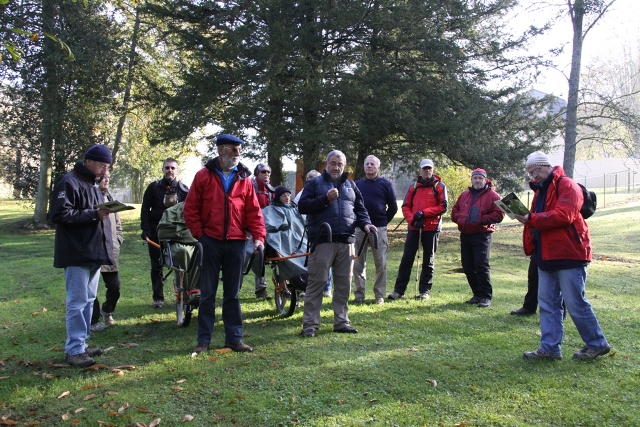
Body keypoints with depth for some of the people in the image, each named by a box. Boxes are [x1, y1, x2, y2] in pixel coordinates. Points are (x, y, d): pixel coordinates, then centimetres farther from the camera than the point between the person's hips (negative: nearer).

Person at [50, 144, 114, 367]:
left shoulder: (93, 184, 19)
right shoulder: (69, 183, -11)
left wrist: (104, 211, 8)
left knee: (88, 300, 13)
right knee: (77, 302, -6)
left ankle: (81, 344, 23)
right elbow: (60, 214, -19)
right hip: (77, 255, -9)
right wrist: (94, 214, -22)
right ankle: (73, 349, 2)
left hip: (94, 253, 9)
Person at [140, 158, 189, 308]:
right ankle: (158, 297, 14)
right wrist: (145, 229, -6)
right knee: (156, 266, 6)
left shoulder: (183, 189, 3)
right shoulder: (154, 187, 4)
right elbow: (145, 209, 4)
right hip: (156, 233, 1)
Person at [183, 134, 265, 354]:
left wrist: (259, 236, -7)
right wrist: (199, 233, -5)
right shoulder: (204, 175, 1)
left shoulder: (244, 179, 7)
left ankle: (234, 338, 17)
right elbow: (190, 209, 1)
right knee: (207, 292, 6)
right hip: (211, 242, -2)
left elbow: (254, 211, 4)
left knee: (233, 294, 9)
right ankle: (203, 339, 15)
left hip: (236, 243, 2)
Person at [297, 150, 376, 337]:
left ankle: (341, 321, 19)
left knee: (344, 283, 9)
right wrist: (325, 199, -12)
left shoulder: (350, 185, 20)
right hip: (322, 241, -4)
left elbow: (360, 208, 22)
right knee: (316, 282, -3)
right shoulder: (314, 183, 7)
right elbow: (302, 206, -4)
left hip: (346, 242, 5)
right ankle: (310, 323, 2)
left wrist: (365, 223, 2)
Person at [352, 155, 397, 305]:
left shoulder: (385, 184, 4)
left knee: (381, 263, 2)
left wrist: (384, 221, 2)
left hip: (379, 229, -2)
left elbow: (393, 207, 5)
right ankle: (359, 294, 12)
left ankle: (380, 295, 10)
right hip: (359, 229, 2)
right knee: (358, 263, 4)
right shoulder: (357, 184, 11)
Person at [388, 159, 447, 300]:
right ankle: (399, 290, 5)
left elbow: (443, 207, -6)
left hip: (432, 228, -2)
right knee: (407, 258, 0)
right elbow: (405, 206, 6)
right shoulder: (413, 187, 10)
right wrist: (413, 219, -11)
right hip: (414, 228, 2)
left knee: (428, 260, 6)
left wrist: (423, 213, -15)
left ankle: (425, 291, 14)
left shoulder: (440, 186, 2)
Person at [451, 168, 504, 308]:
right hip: (465, 235, 6)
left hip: (482, 236, -6)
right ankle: (477, 294, 19)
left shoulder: (492, 195, -1)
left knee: (481, 266, -10)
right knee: (468, 266, 8)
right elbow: (454, 211, 22)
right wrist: (460, 219, 2)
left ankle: (486, 297, -2)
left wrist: (482, 219, -16)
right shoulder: (464, 195, 17)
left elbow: (499, 214, -10)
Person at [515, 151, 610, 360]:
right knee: (547, 303, 8)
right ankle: (550, 347, 14)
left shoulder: (567, 186, -10)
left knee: (575, 303, -1)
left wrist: (531, 219, -26)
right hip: (546, 256, 9)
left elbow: (563, 216, -23)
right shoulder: (540, 190, 18)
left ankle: (597, 343, 16)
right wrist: (526, 218, -3)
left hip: (568, 255, -9)